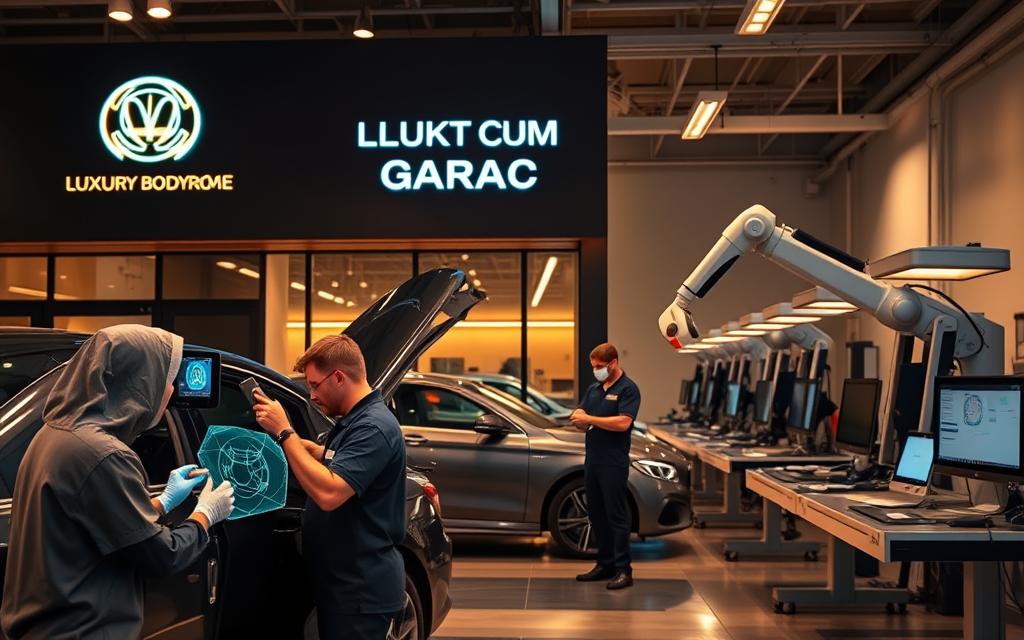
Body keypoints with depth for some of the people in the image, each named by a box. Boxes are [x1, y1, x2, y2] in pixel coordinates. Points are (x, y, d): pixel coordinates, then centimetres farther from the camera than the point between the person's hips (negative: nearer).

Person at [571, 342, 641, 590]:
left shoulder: (628, 389, -8)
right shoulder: (593, 389, 15)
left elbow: (623, 422, -20)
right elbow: (580, 416, 12)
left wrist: (589, 418, -19)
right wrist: (578, 418, -12)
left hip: (614, 464, -8)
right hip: (592, 461, 8)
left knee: (617, 516, -5)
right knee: (597, 515, 11)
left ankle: (623, 570, -1)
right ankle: (605, 564, 20)